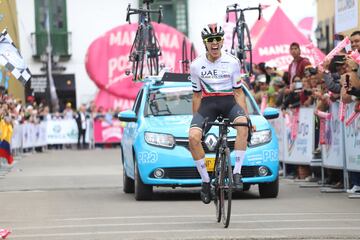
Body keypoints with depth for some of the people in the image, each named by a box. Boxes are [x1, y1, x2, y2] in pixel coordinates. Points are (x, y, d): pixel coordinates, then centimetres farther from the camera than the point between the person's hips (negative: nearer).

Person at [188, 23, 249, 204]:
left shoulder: (232, 62, 0)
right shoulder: (196, 65, 2)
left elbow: (238, 92, 4)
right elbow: (197, 95, 11)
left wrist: (247, 117, -5)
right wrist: (195, 120, 8)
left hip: (229, 101, -1)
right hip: (208, 103, 1)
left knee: (243, 125, -36)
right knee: (193, 137, -27)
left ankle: (237, 172, -30)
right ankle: (205, 180, -12)